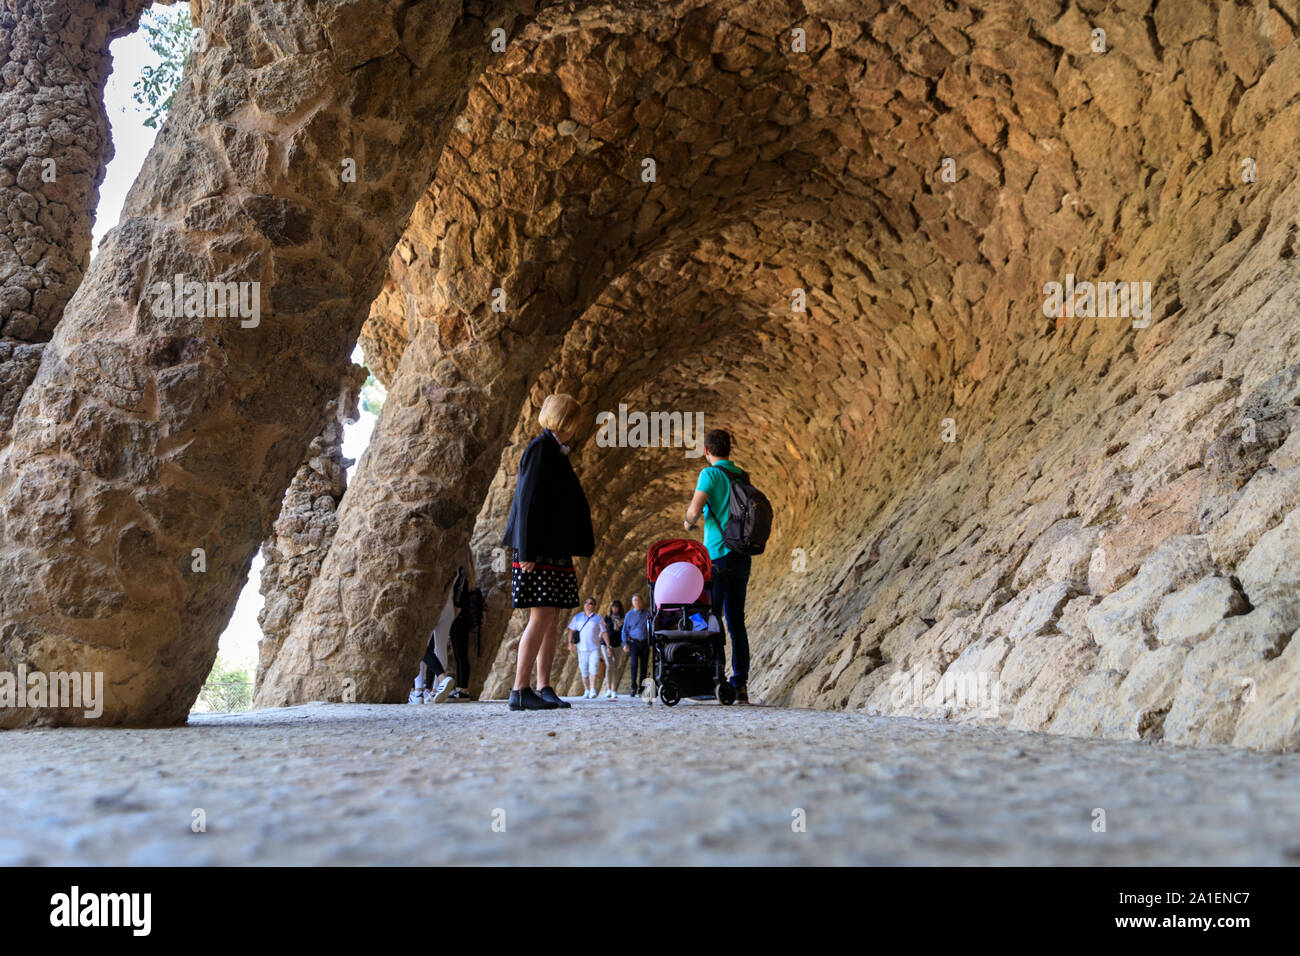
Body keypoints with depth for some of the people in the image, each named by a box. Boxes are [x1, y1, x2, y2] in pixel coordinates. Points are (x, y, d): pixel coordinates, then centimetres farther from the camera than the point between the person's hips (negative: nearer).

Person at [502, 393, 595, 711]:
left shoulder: (554, 451, 19)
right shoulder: (540, 448, -9)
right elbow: (528, 500, -16)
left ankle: (544, 688, 11)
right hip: (539, 551, -10)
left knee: (552, 620, 7)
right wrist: (527, 552, -20)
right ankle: (520, 690, -8)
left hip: (556, 551, 10)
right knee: (541, 617, -11)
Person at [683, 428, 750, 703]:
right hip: (742, 557, 6)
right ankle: (740, 685, 4)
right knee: (736, 621, 7)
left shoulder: (710, 473, -6)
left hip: (719, 556, -6)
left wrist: (688, 522, 3)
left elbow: (695, 509, -17)